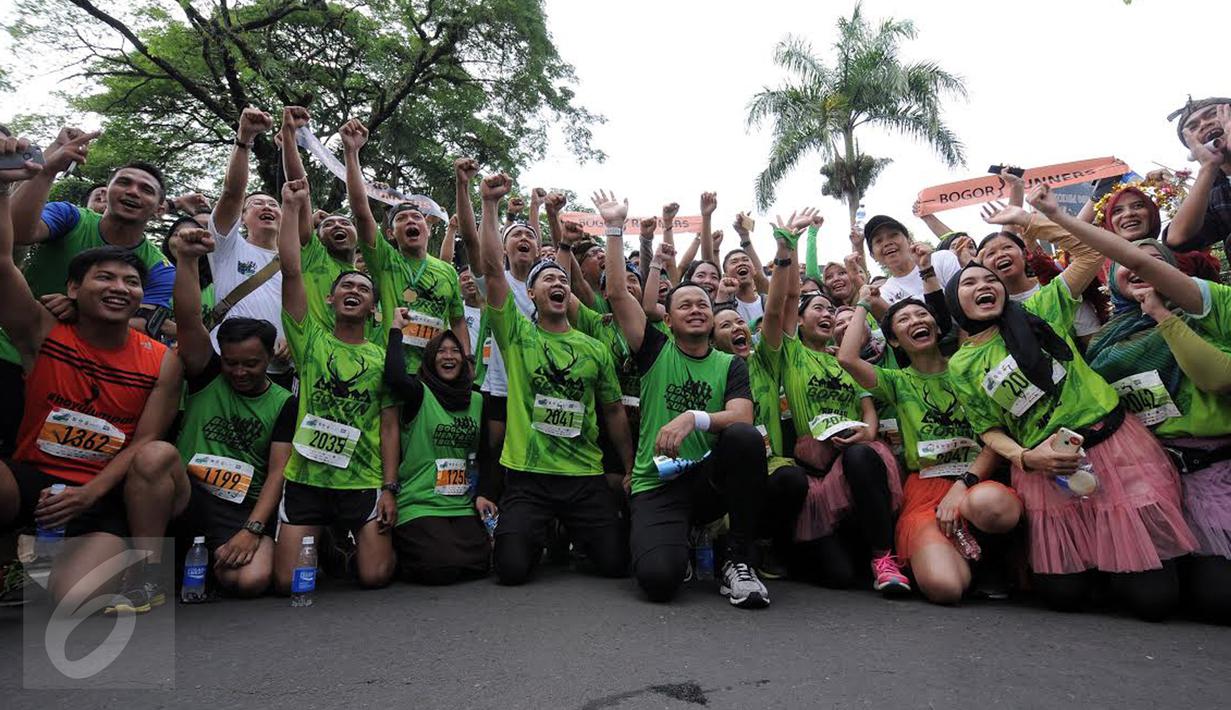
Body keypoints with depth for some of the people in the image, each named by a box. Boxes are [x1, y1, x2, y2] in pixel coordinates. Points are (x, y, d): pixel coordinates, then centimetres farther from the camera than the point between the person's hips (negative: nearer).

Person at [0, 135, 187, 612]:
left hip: (106, 492, 0)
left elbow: (143, 443, -4)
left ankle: (146, 575, -2)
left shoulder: (162, 362, -5)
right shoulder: (43, 334, -1)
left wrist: (90, 493, -15)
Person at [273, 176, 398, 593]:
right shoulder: (311, 339, 5)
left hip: (364, 481, 0)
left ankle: (359, 543, 27)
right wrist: (293, 207, -6)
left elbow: (389, 427, 4)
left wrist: (389, 488, -4)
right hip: (305, 477, 0)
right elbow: (291, 270, -6)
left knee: (376, 578, -7)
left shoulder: (383, 358, 7)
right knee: (288, 583, -6)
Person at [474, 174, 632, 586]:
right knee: (512, 568, -13)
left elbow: (613, 411, 15)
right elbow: (493, 267, -8)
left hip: (586, 477, 2)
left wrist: (630, 469, 14)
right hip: (527, 476, -2)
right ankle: (538, 537, 22)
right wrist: (490, 204, -12)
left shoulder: (594, 349, 10)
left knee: (616, 563, -5)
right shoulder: (517, 333, 2)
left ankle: (574, 535, 29)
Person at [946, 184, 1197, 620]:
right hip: (1044, 468, 1)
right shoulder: (960, 366, 4)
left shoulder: (1039, 312, 4)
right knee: (1063, 595, -2)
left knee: (1152, 597, -3)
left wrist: (1052, 212, -3)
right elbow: (989, 430, 5)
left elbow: (1090, 256, 2)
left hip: (1114, 442, 0)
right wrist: (1025, 458, -12)